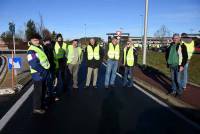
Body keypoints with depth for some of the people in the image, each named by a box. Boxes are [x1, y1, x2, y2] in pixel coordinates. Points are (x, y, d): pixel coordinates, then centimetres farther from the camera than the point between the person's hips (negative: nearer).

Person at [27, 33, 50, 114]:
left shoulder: (40, 47, 9)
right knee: (38, 91, 1)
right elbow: (34, 64, -25)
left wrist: (46, 69, 10)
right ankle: (36, 108, 16)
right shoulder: (31, 51, -19)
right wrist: (43, 71, -20)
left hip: (44, 73, 9)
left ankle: (41, 104, 37)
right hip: (38, 74, -9)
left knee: (43, 90, 20)